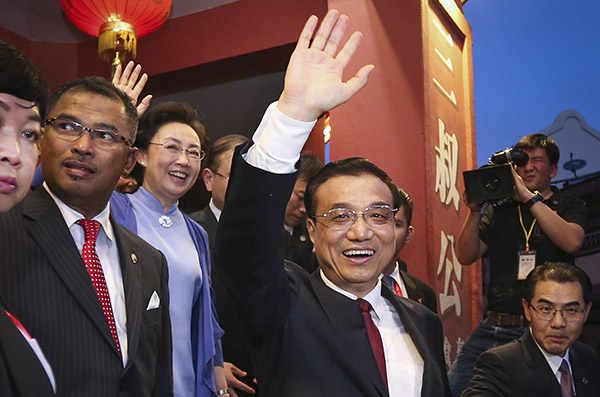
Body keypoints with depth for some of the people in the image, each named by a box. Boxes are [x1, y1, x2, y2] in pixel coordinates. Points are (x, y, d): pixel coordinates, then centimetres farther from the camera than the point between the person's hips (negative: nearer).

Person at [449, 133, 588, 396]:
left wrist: (529, 198, -15)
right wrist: (474, 212, -9)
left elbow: (571, 242, -15)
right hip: (492, 329, 3)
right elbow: (466, 256, 5)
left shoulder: (569, 206, 8)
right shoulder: (499, 209, 12)